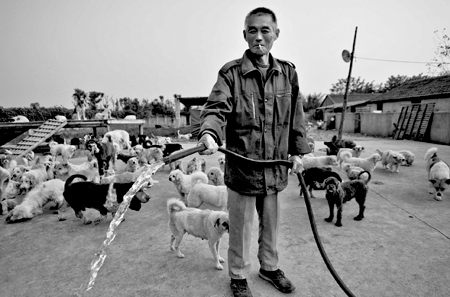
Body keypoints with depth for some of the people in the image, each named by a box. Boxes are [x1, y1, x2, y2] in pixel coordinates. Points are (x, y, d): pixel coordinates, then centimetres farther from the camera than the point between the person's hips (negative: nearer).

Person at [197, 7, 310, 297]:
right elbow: (216, 108, -19)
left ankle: (270, 266, 46)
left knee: (271, 224, 21)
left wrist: (298, 151, 9)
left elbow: (296, 116, 11)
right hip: (242, 165, -3)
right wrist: (209, 132, -39)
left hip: (276, 166, 4)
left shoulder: (288, 72, 6)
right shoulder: (231, 73, -6)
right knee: (240, 227, 11)